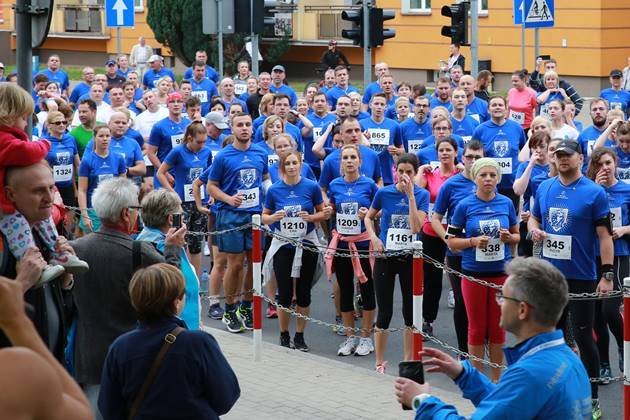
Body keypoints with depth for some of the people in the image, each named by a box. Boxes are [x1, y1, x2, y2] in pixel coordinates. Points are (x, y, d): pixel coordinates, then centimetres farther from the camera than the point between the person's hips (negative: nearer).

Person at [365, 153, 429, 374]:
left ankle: (409, 361, 19)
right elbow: (368, 217, 12)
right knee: (385, 312, 3)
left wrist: (410, 195, -20)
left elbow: (416, 227, -17)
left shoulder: (422, 195, -5)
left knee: (410, 310, 7)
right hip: (385, 257, 0)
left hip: (409, 258, 0)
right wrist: (374, 238, -5)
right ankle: (380, 362, 13)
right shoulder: (384, 193, -4)